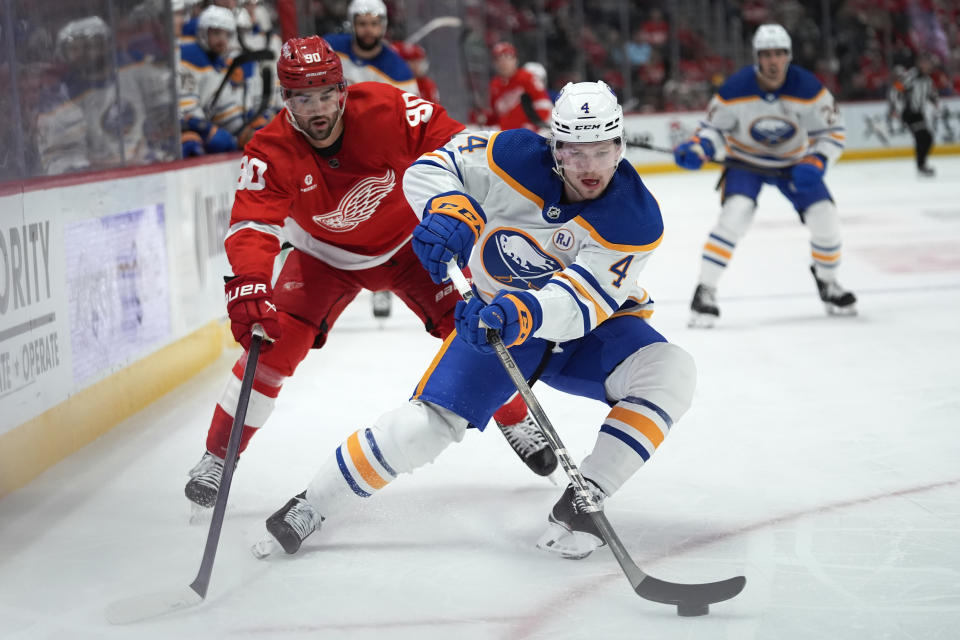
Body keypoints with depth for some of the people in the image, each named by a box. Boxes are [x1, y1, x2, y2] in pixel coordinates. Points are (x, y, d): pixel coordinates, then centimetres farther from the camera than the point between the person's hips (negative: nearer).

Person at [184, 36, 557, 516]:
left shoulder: (386, 109, -29)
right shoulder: (270, 154, -28)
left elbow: (450, 143, -21)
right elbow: (252, 227, -36)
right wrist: (248, 287, -54)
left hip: (407, 240, 0)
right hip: (325, 255, 0)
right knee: (275, 343, -15)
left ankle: (518, 423, 16)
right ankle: (216, 458, -1)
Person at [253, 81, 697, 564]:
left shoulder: (636, 219, -28)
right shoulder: (517, 159, -23)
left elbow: (579, 304, -37)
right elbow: (429, 168, -17)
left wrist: (524, 314, -57)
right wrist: (449, 211, -40)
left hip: (593, 328, 0)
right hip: (500, 313, 0)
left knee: (671, 373, -28)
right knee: (425, 424, -14)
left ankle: (582, 503, -20)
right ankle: (309, 508, 6)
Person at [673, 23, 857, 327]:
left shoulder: (807, 88, -21)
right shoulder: (735, 89, -23)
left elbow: (832, 131, -12)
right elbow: (715, 127, -9)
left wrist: (814, 164, -28)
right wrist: (698, 149, -30)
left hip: (793, 162, 2)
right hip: (745, 161, -2)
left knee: (825, 219, -10)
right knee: (735, 214, -27)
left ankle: (827, 282, 20)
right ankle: (704, 292, -18)